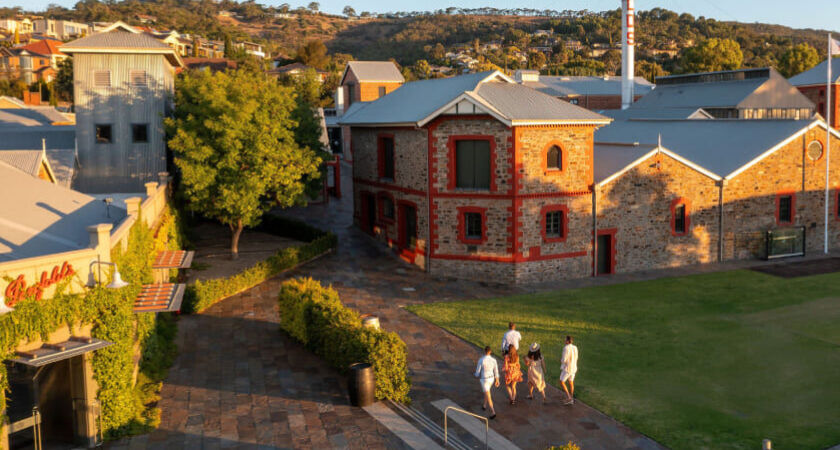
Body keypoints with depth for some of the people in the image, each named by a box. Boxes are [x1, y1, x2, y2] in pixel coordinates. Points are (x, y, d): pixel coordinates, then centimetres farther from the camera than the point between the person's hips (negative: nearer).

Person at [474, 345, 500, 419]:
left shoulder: (481, 360, -24)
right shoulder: (493, 360, -11)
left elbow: (478, 370, -13)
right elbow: (496, 371, -4)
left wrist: (477, 377, 9)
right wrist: (497, 380, 7)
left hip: (484, 380, -5)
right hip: (491, 379, 5)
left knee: (488, 396, -1)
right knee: (486, 392, 32)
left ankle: (493, 412, -8)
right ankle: (484, 406, 48)